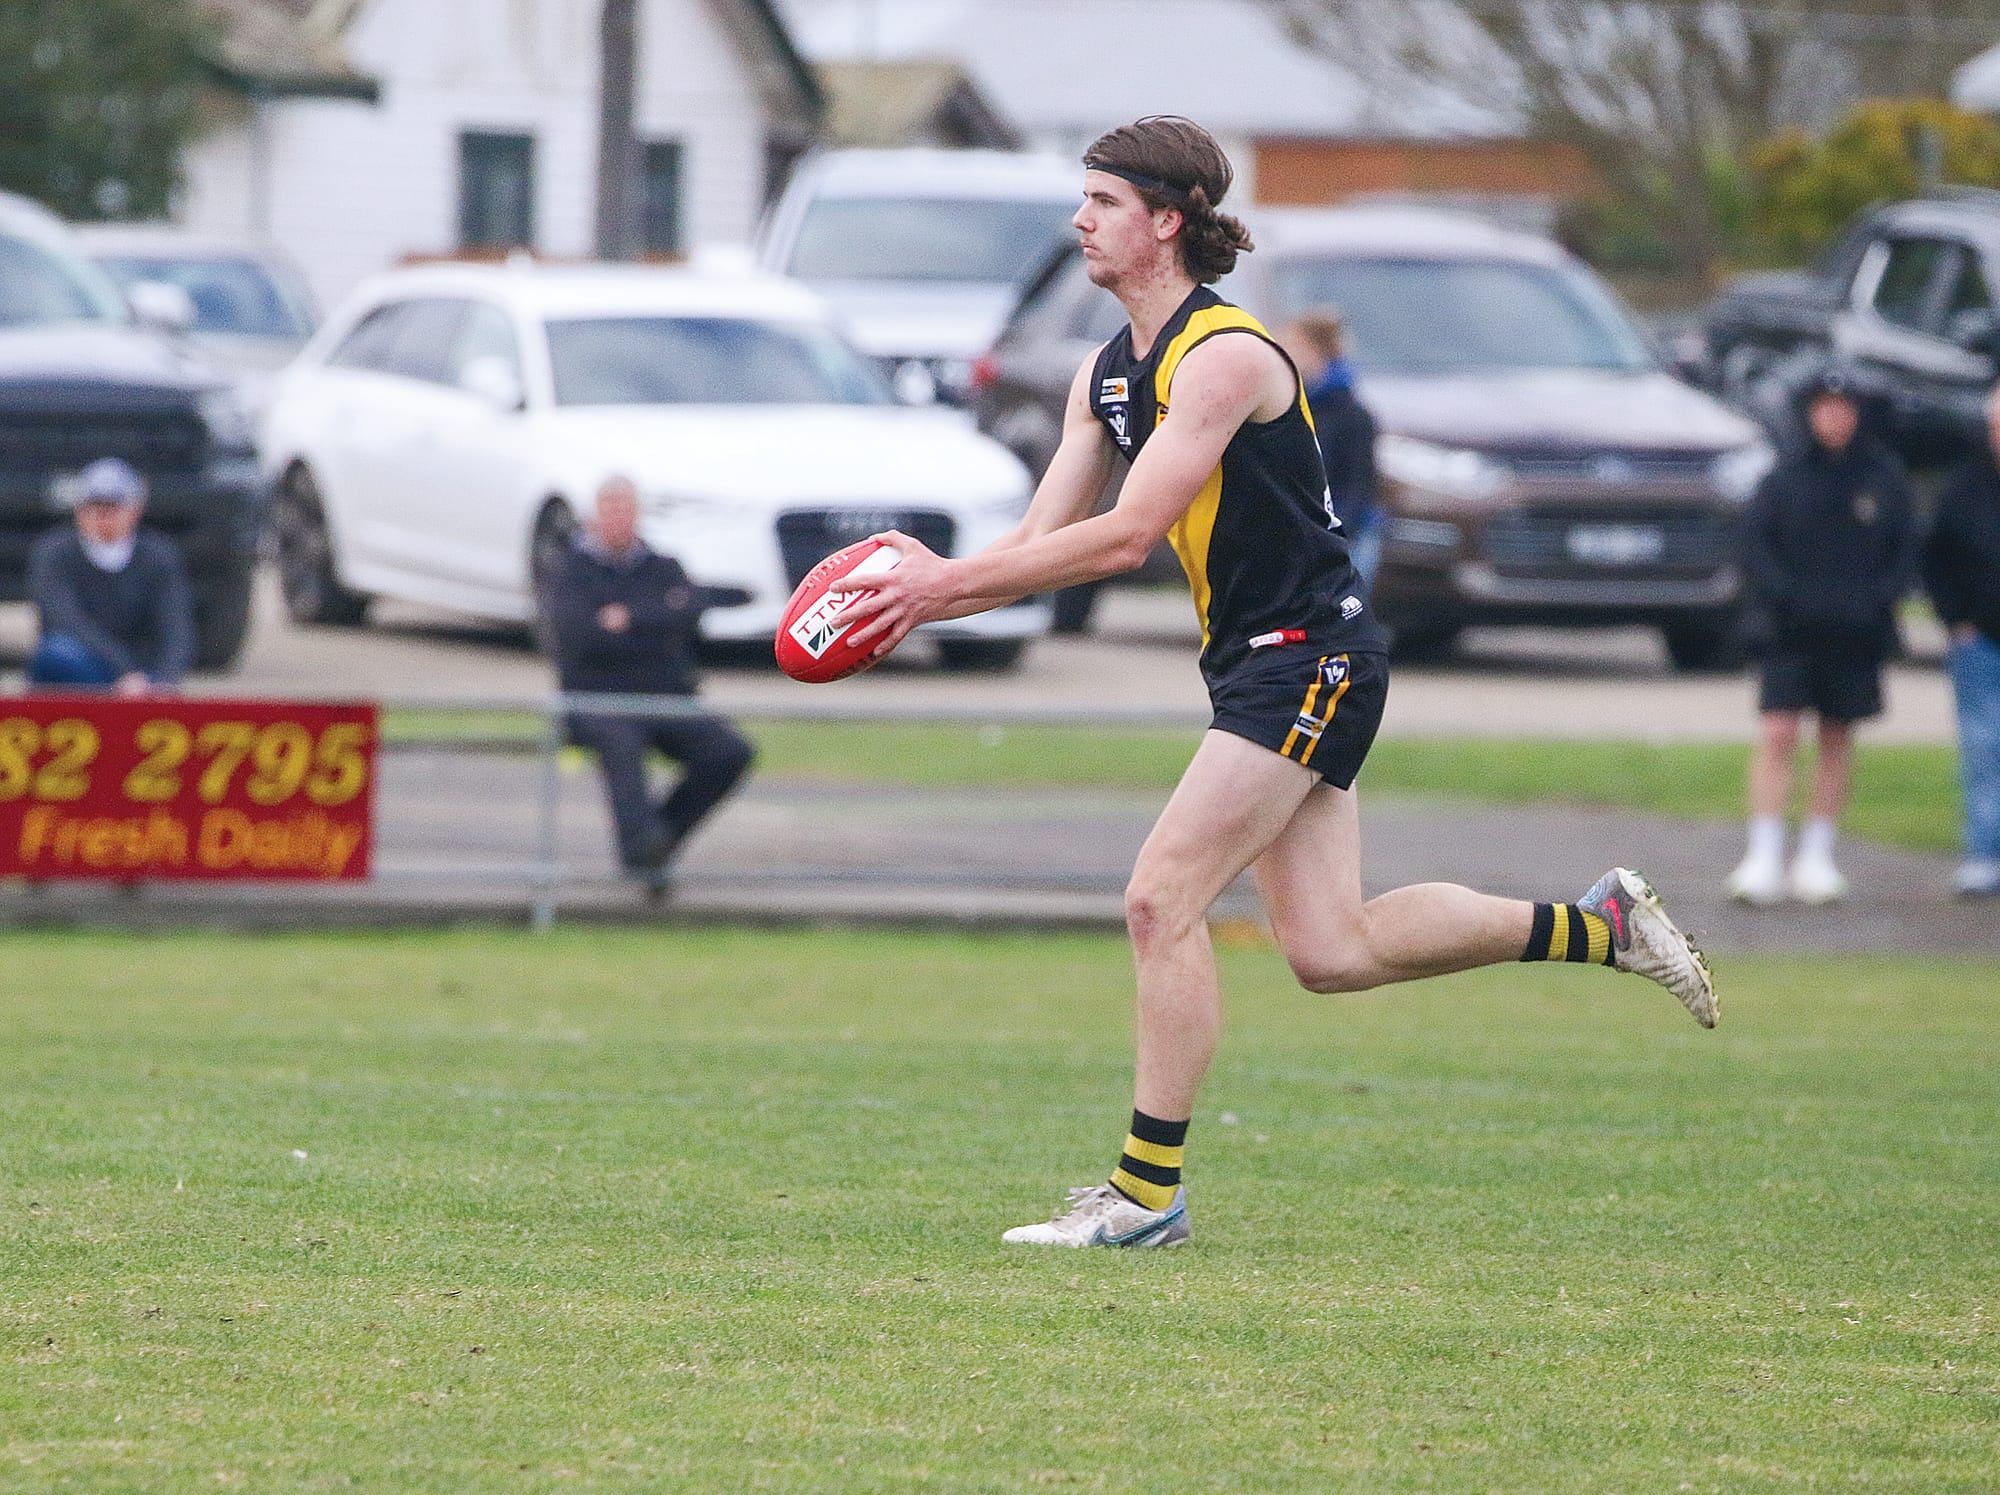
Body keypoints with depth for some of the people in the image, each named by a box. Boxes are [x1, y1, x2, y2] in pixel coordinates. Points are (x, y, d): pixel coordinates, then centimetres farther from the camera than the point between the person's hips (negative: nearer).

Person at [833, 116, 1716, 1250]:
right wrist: (936, 584, -8)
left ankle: (1148, 1192, -8)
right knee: (1333, 951, 4)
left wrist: (950, 583, -23)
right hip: (1259, 665, 9)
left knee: (1162, 899, -13)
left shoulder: (1225, 356, -18)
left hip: (1311, 657, -9)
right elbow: (1047, 536, 10)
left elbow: (1125, 536, -24)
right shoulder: (1109, 372, 11)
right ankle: (1600, 924, 19)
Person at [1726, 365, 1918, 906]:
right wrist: (1791, 598, -15)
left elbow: (1906, 551, 8)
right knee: (1777, 735, -11)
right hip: (1791, 632, -2)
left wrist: (1877, 598, -9)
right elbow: (1755, 546, -2)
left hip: (1857, 633, 2)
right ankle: (1763, 857, -11)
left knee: (1837, 739, 8)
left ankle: (1817, 856, 18)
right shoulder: (1785, 475, -2)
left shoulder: (1884, 476, 3)